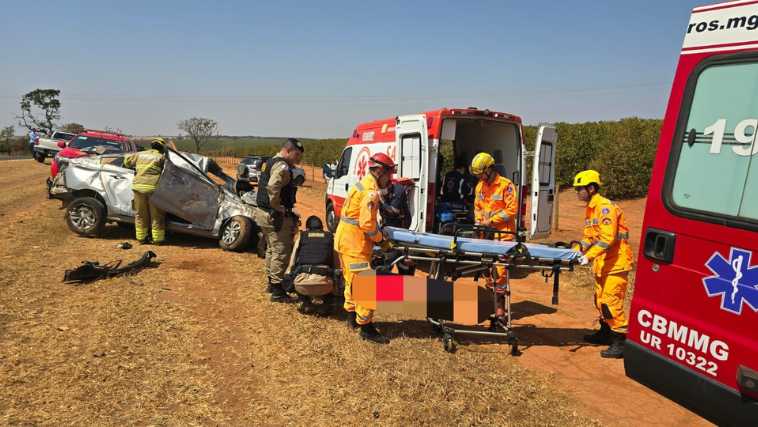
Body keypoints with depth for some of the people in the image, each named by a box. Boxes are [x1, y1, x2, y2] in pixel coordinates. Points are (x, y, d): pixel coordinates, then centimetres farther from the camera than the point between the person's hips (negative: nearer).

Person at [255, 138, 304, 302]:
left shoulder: (269, 163, 15)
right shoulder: (283, 167, -18)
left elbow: (264, 185, 22)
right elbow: (272, 188, -33)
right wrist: (279, 207, -22)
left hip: (263, 213, 11)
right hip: (277, 217, -11)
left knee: (271, 249, 21)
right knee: (281, 252, -4)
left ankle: (271, 282, 33)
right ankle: (277, 290, 1)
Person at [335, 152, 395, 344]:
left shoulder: (362, 185, 14)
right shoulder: (371, 192, -18)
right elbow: (367, 223, -24)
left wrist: (378, 231, 10)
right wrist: (380, 238, -8)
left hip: (345, 240, 11)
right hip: (355, 244, -11)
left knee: (352, 280, 21)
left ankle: (352, 315, 34)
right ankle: (366, 327, 0)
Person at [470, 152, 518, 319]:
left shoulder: (506, 185, -9)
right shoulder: (480, 186, 12)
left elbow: (512, 209, -12)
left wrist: (491, 220, -14)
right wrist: (478, 222, 3)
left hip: (502, 234, -6)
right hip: (486, 233, 7)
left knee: (500, 269, -8)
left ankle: (500, 304, 2)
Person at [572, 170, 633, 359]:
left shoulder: (605, 207, -18)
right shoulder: (590, 208, 12)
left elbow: (607, 238, -26)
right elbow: (589, 237, 17)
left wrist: (588, 256, -30)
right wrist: (575, 251, 5)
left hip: (616, 262, -10)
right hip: (602, 263, 10)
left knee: (611, 302, -10)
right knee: (600, 299, 19)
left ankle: (621, 341, -2)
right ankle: (605, 332, 35)